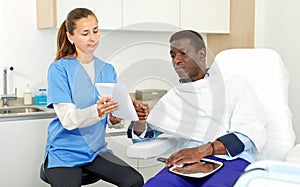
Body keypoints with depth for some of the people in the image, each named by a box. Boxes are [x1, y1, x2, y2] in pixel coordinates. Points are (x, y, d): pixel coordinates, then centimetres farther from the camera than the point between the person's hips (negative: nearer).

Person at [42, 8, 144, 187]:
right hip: (64, 153, -4)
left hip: (96, 150, 4)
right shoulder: (59, 69, -8)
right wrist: (96, 111, -35)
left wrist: (115, 118, -19)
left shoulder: (108, 70, 7)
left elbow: (111, 118, 4)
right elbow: (68, 119, -17)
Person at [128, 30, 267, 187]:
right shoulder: (174, 96, 25)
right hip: (188, 163, 4)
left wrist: (203, 150, -18)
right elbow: (145, 133, 20)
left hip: (231, 159, -3)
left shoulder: (233, 84, 11)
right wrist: (139, 121, -5)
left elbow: (252, 134, -3)